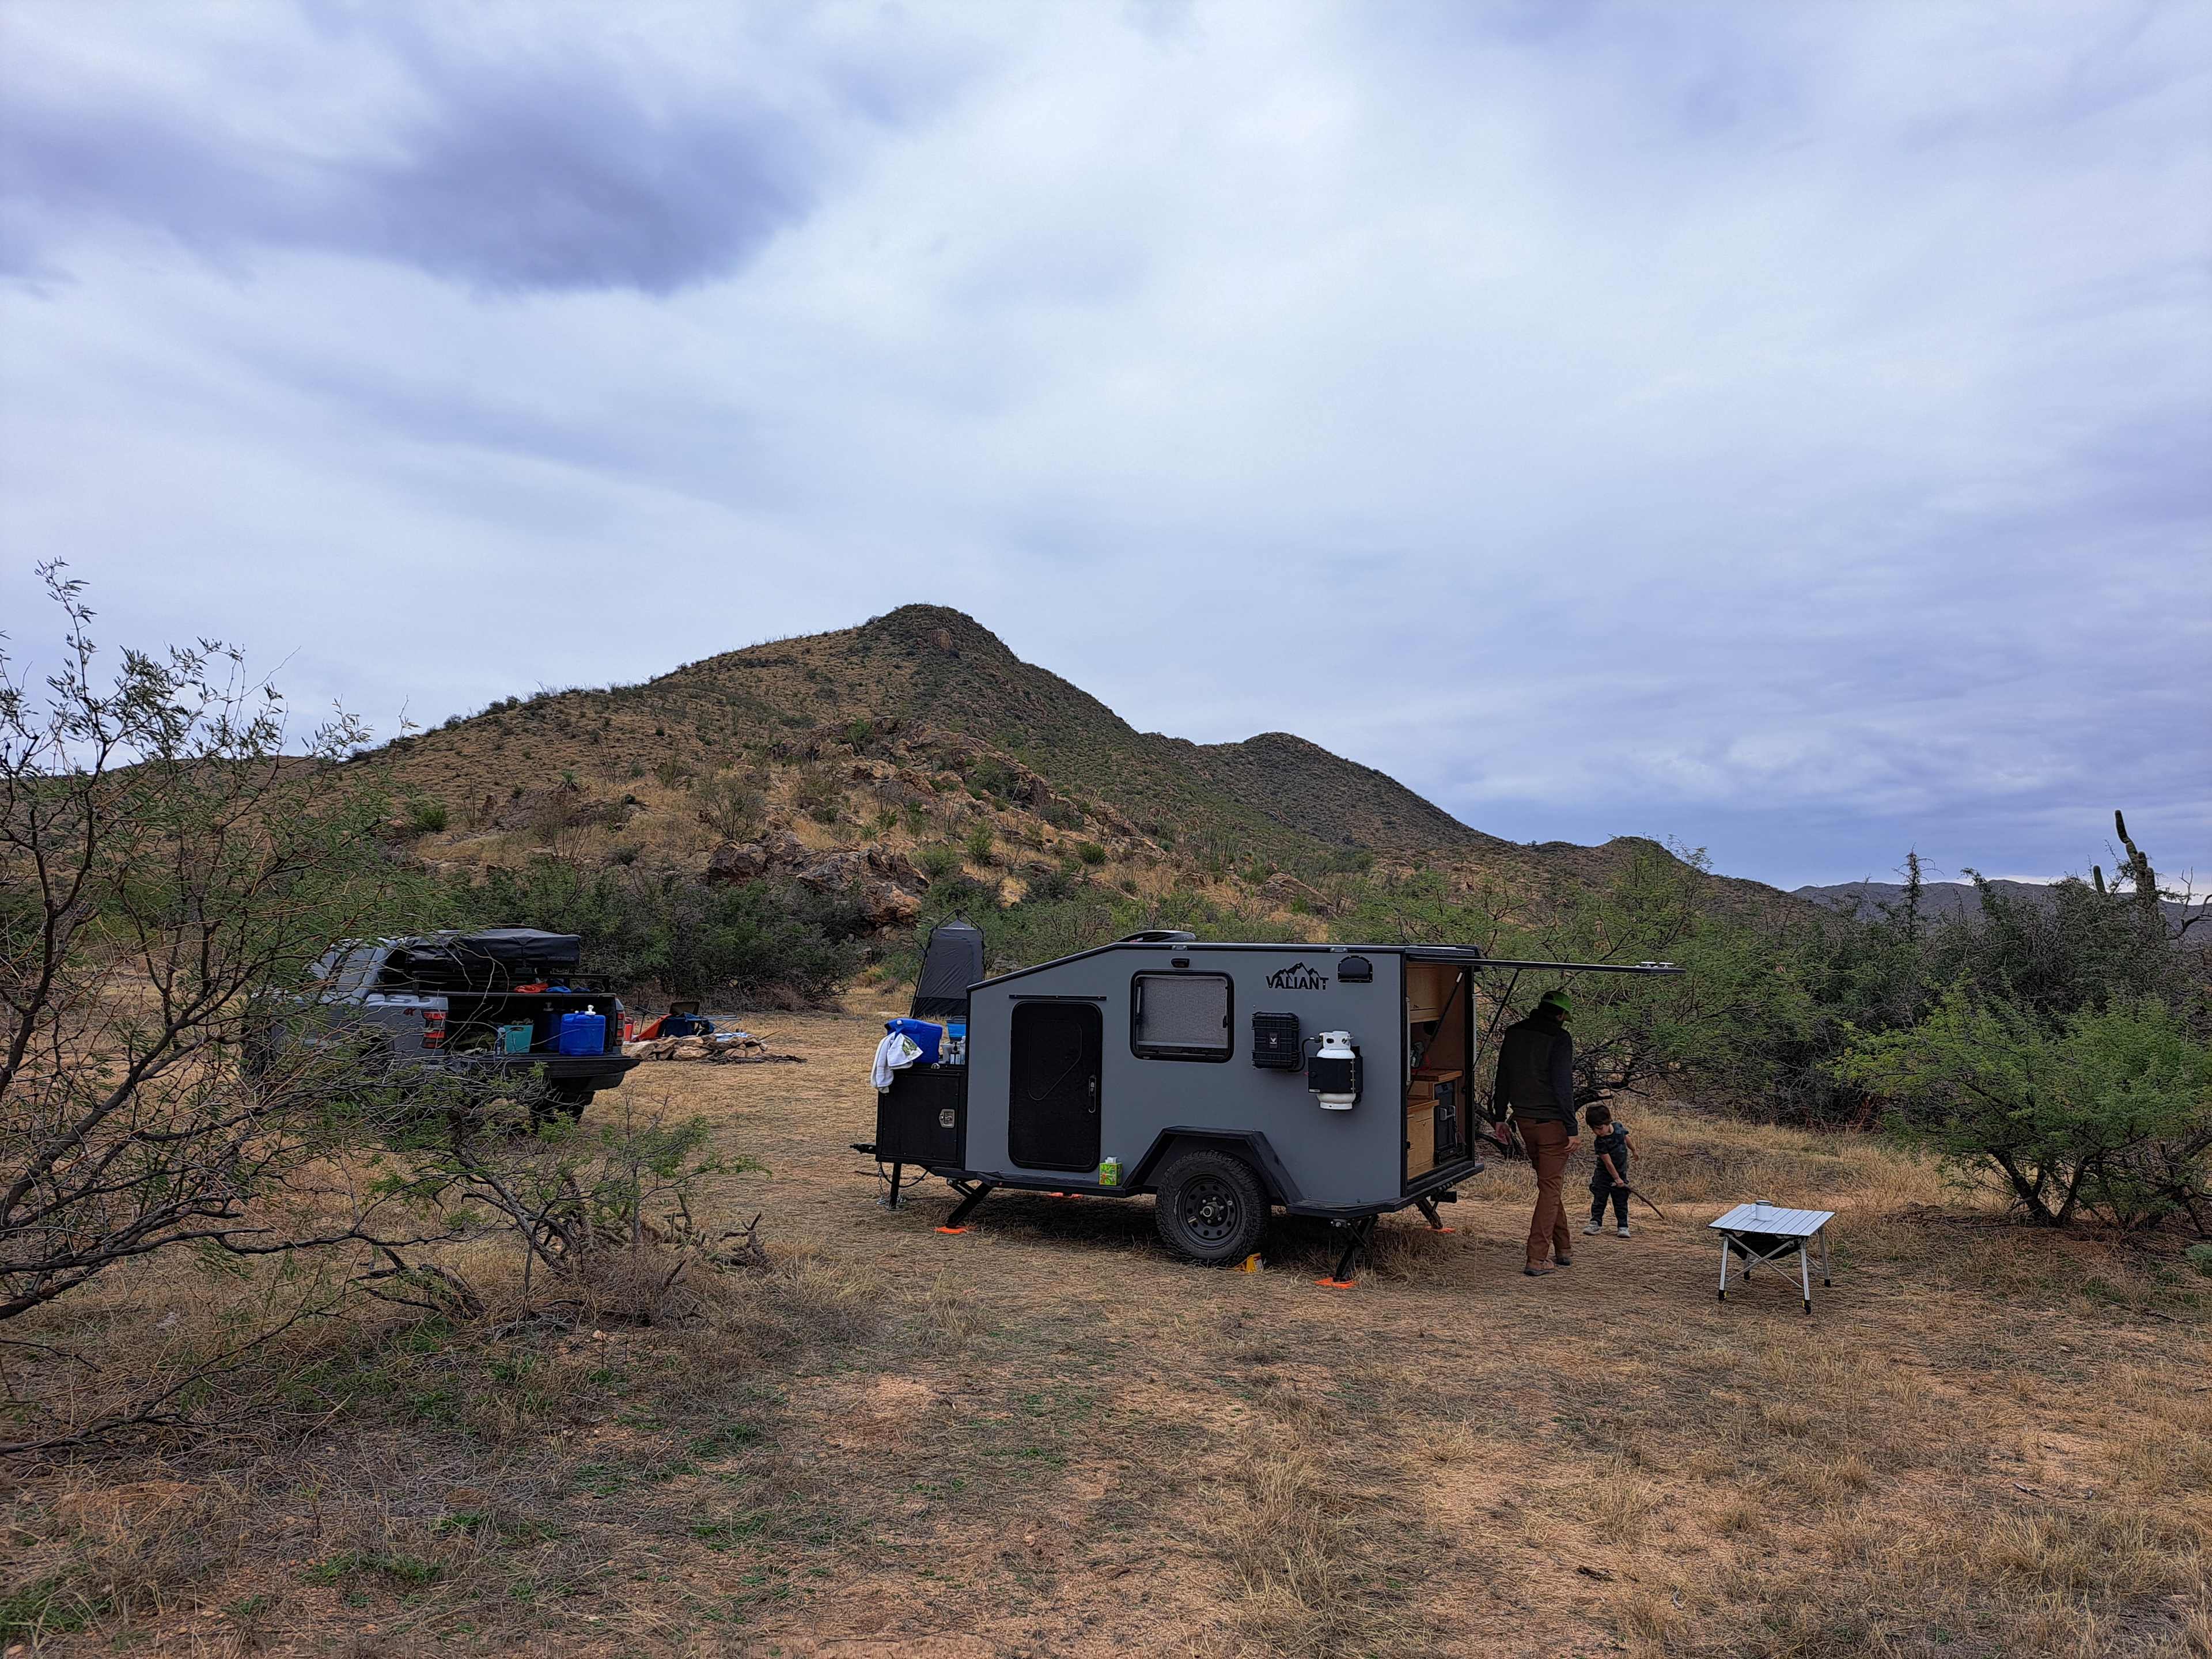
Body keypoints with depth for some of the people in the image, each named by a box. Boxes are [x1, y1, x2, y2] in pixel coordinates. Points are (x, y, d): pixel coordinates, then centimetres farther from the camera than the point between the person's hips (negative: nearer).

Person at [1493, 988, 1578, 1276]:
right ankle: (1536, 1259, -4)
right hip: (1553, 1123, -6)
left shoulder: (1513, 1033, 6)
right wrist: (1572, 1130, -14)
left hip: (1524, 1120, 6)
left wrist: (1500, 1117, 19)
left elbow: (1502, 1078, 12)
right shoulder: (1559, 1039, -13)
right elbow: (1563, 1086, -17)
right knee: (1550, 1188, -1)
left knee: (1549, 1184, 20)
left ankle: (1564, 1248, 28)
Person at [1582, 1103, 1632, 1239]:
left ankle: (1623, 1226, 11)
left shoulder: (1619, 1127, -12)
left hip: (1621, 1172, 3)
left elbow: (1627, 1139, 12)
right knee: (1599, 1198, -2)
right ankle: (1596, 1223, 7)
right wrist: (1616, 1178, -15)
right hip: (1604, 1173, -3)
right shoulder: (1599, 1142, -22)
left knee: (1621, 1201, 5)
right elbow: (1608, 1162, -19)